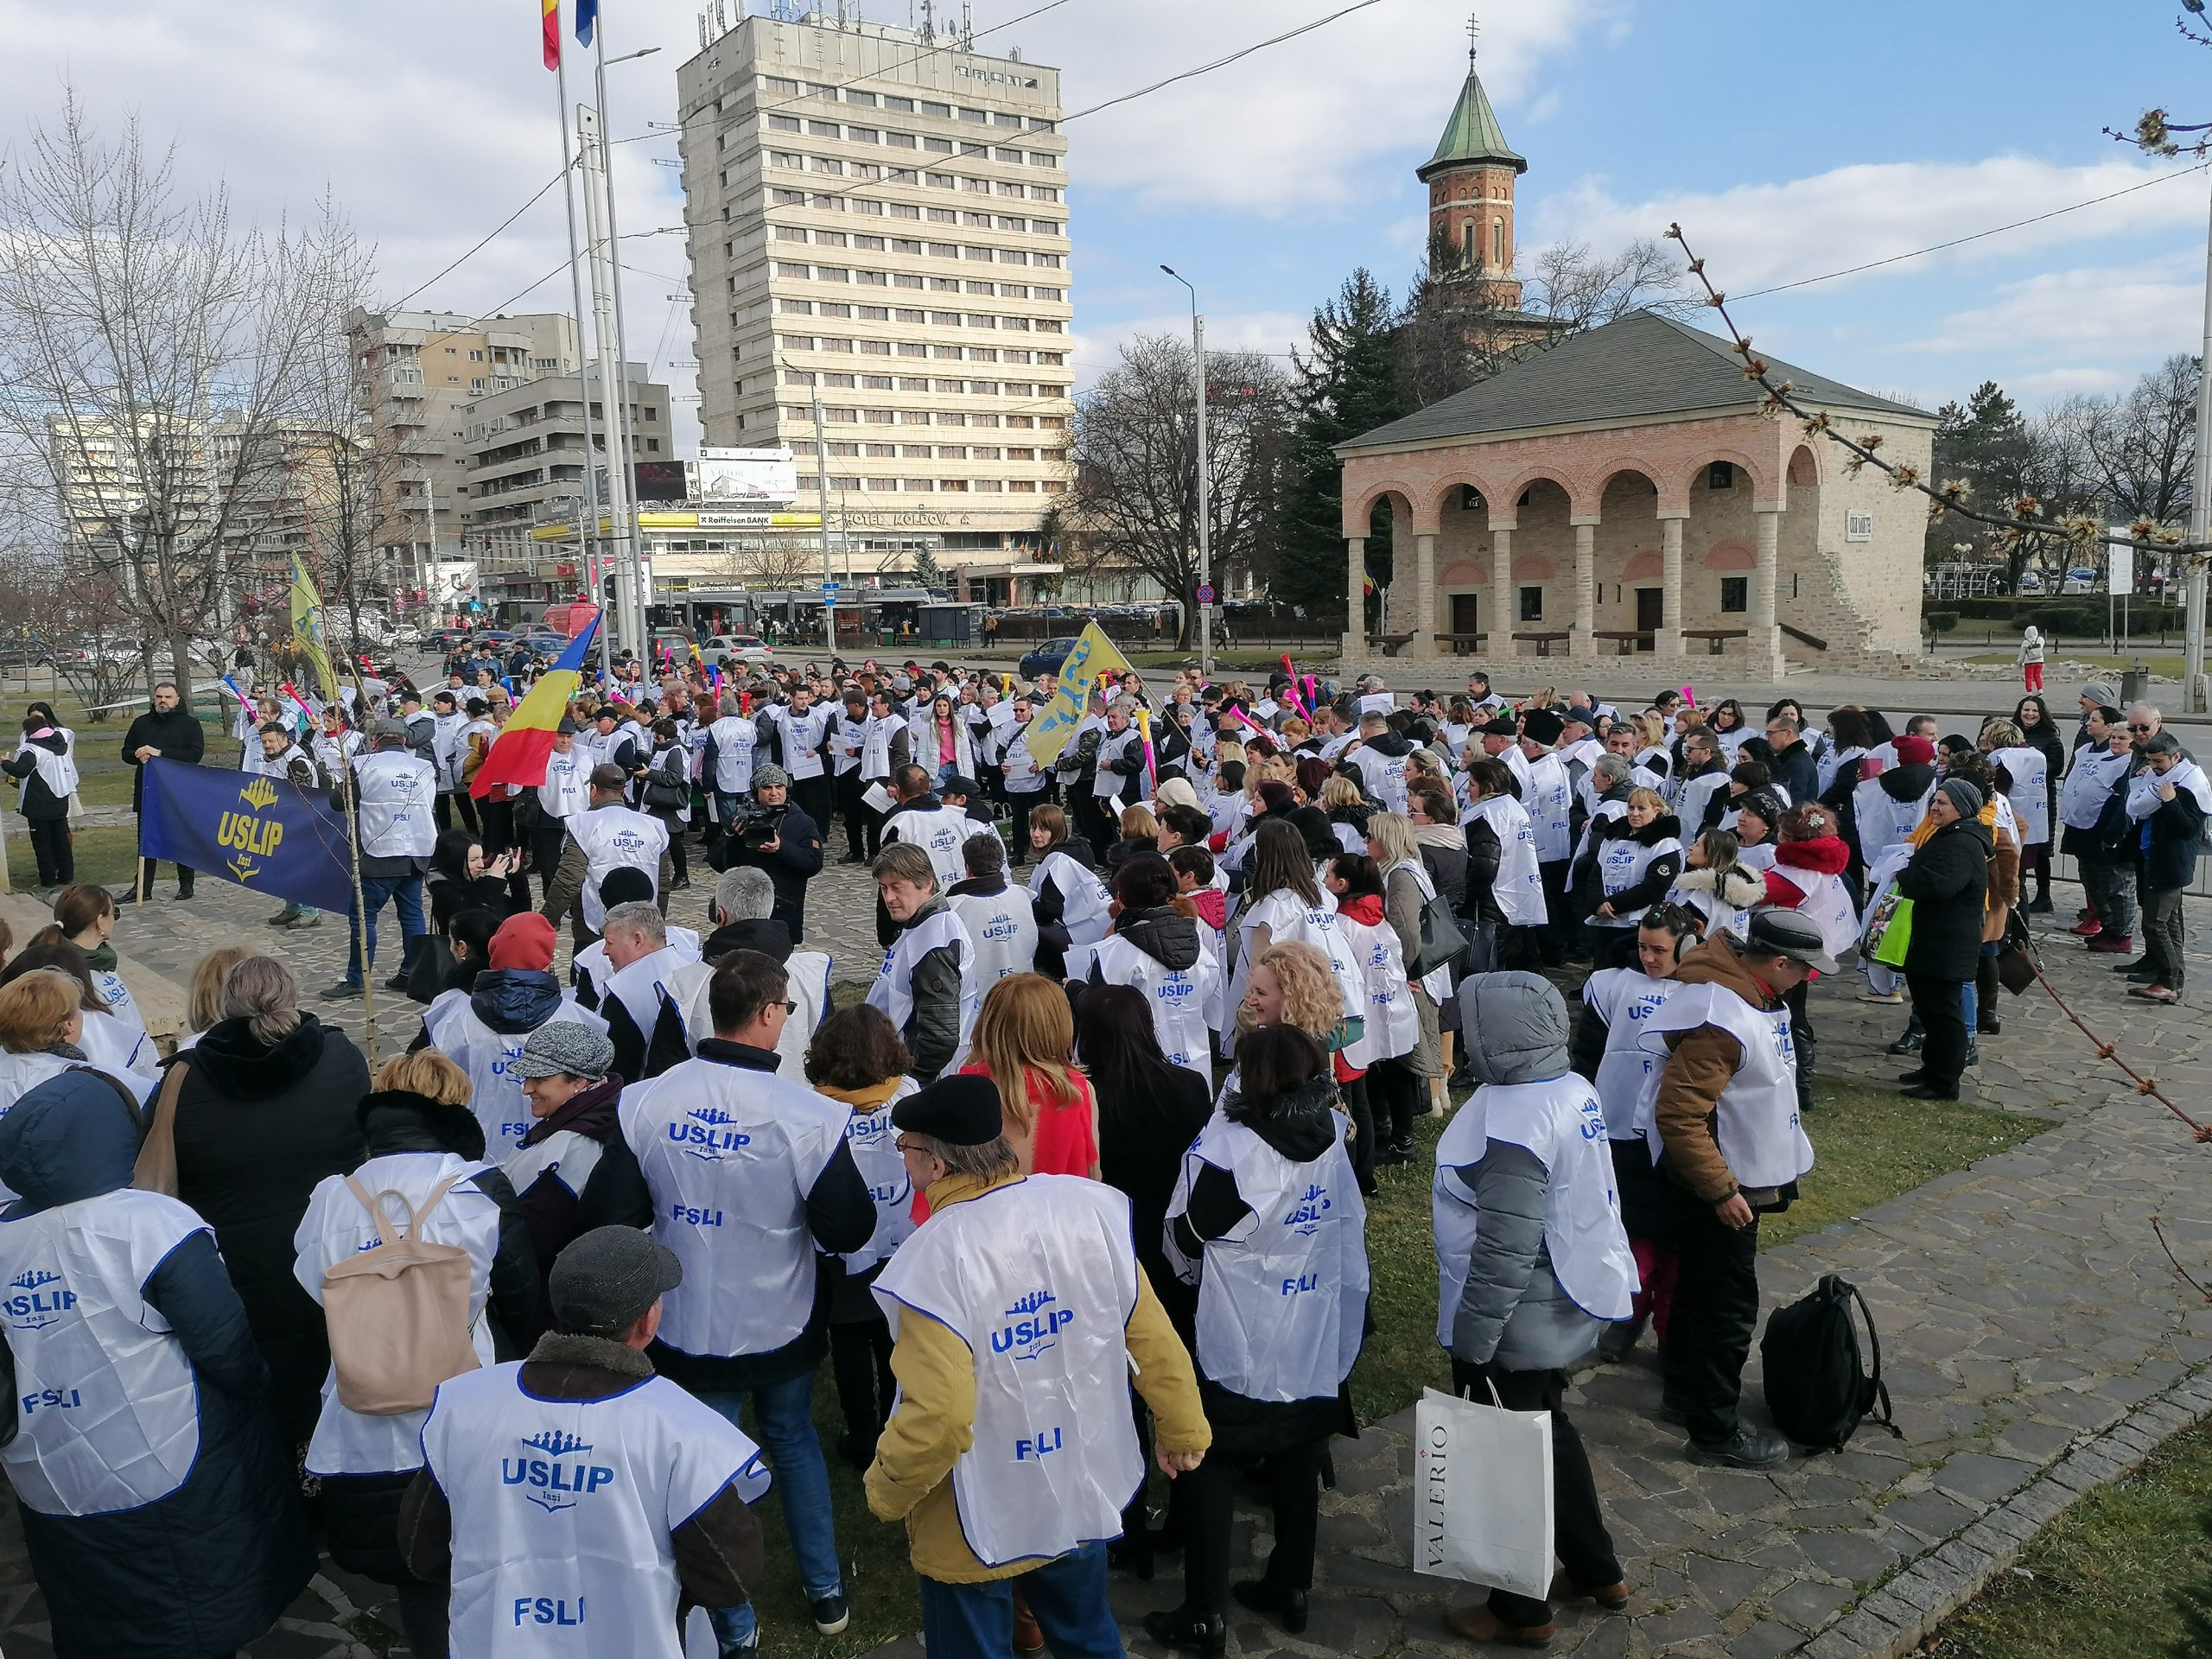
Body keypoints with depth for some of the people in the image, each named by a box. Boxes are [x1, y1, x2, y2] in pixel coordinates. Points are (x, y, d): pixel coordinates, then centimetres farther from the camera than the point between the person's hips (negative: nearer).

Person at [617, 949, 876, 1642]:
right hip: (780, 1325, 0)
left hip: (686, 1327, 1)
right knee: (794, 1439, 25)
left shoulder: (641, 1102, -17)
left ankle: (731, 1623, 34)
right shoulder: (809, 1116, -25)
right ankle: (825, 1590, 39)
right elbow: (849, 1230, -16)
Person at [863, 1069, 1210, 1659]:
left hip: (977, 1525, -4)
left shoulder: (933, 1259, -28)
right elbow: (1154, 1340, -5)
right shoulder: (1090, 1205, -14)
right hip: (1084, 1494, 5)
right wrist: (1184, 1430, 11)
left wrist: (884, 1491, -9)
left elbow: (940, 1418, -28)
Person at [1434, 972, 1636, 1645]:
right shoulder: (1574, 1091, -2)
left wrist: (1470, 1342, -18)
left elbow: (1504, 1251, -28)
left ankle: (1520, 1611, 28)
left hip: (1515, 1327, -9)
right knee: (1549, 1435, 27)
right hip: (1563, 1309, 9)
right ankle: (1596, 1571, 43)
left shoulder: (1513, 1125, -30)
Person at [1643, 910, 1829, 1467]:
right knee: (1728, 1306, 2)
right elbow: (1677, 1117, -32)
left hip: (1736, 1176, 10)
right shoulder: (1720, 1022, -31)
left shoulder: (1745, 986, 1)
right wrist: (1722, 1191, -25)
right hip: (1717, 1185, -10)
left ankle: (1685, 1386, 41)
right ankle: (1715, 1432, 15)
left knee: (1701, 1286, 23)